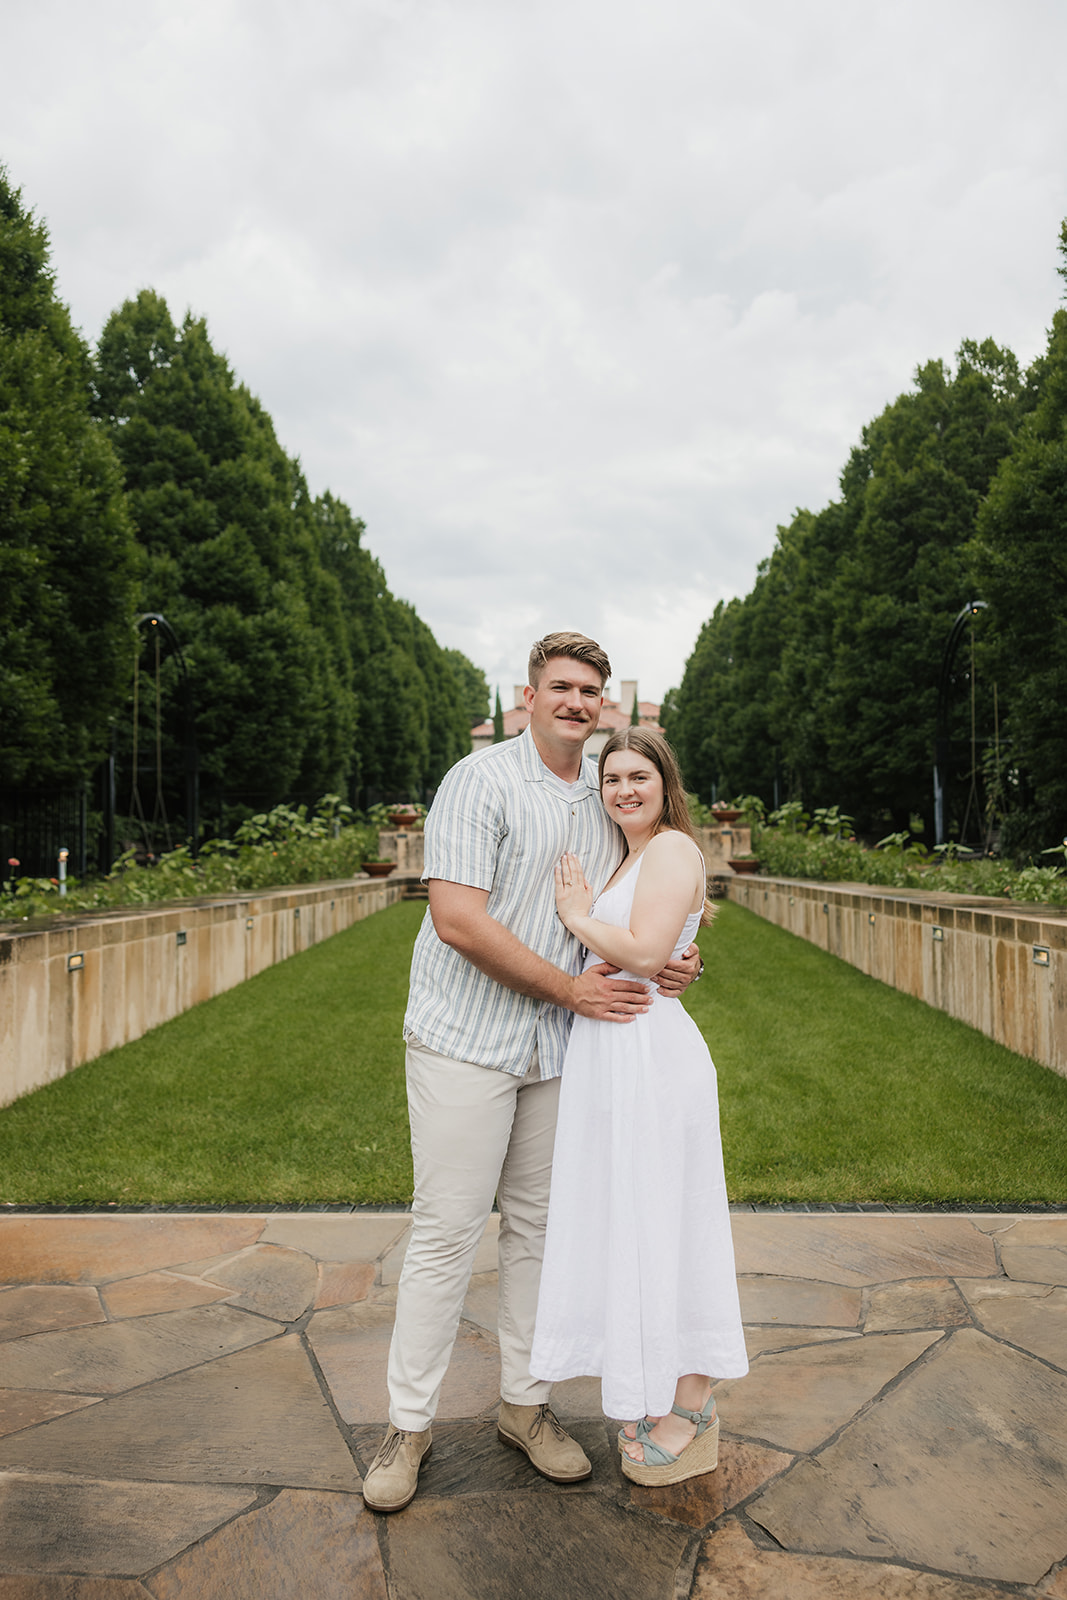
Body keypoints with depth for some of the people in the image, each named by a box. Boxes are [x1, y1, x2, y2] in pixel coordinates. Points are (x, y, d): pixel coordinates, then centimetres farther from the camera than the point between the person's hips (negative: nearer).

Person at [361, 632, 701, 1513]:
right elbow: (458, 919, -20)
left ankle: (525, 1403, 31)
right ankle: (410, 1423, 19)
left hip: (561, 1046, 6)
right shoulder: (481, 780, -11)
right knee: (446, 1231, 2)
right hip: (468, 1042, -6)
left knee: (539, 1224, 15)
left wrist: (671, 960, -2)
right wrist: (570, 989, -16)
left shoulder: (610, 795, 9)